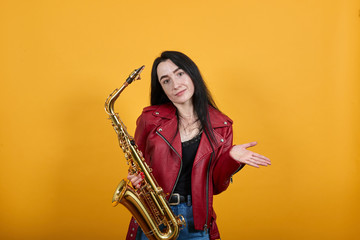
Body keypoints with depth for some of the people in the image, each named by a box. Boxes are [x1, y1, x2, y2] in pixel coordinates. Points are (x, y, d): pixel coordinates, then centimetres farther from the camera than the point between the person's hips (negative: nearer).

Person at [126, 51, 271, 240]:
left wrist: (231, 158, -13)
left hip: (195, 221, 1)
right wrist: (136, 178, -12)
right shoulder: (150, 118, -2)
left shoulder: (221, 126, 1)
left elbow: (215, 186, 3)